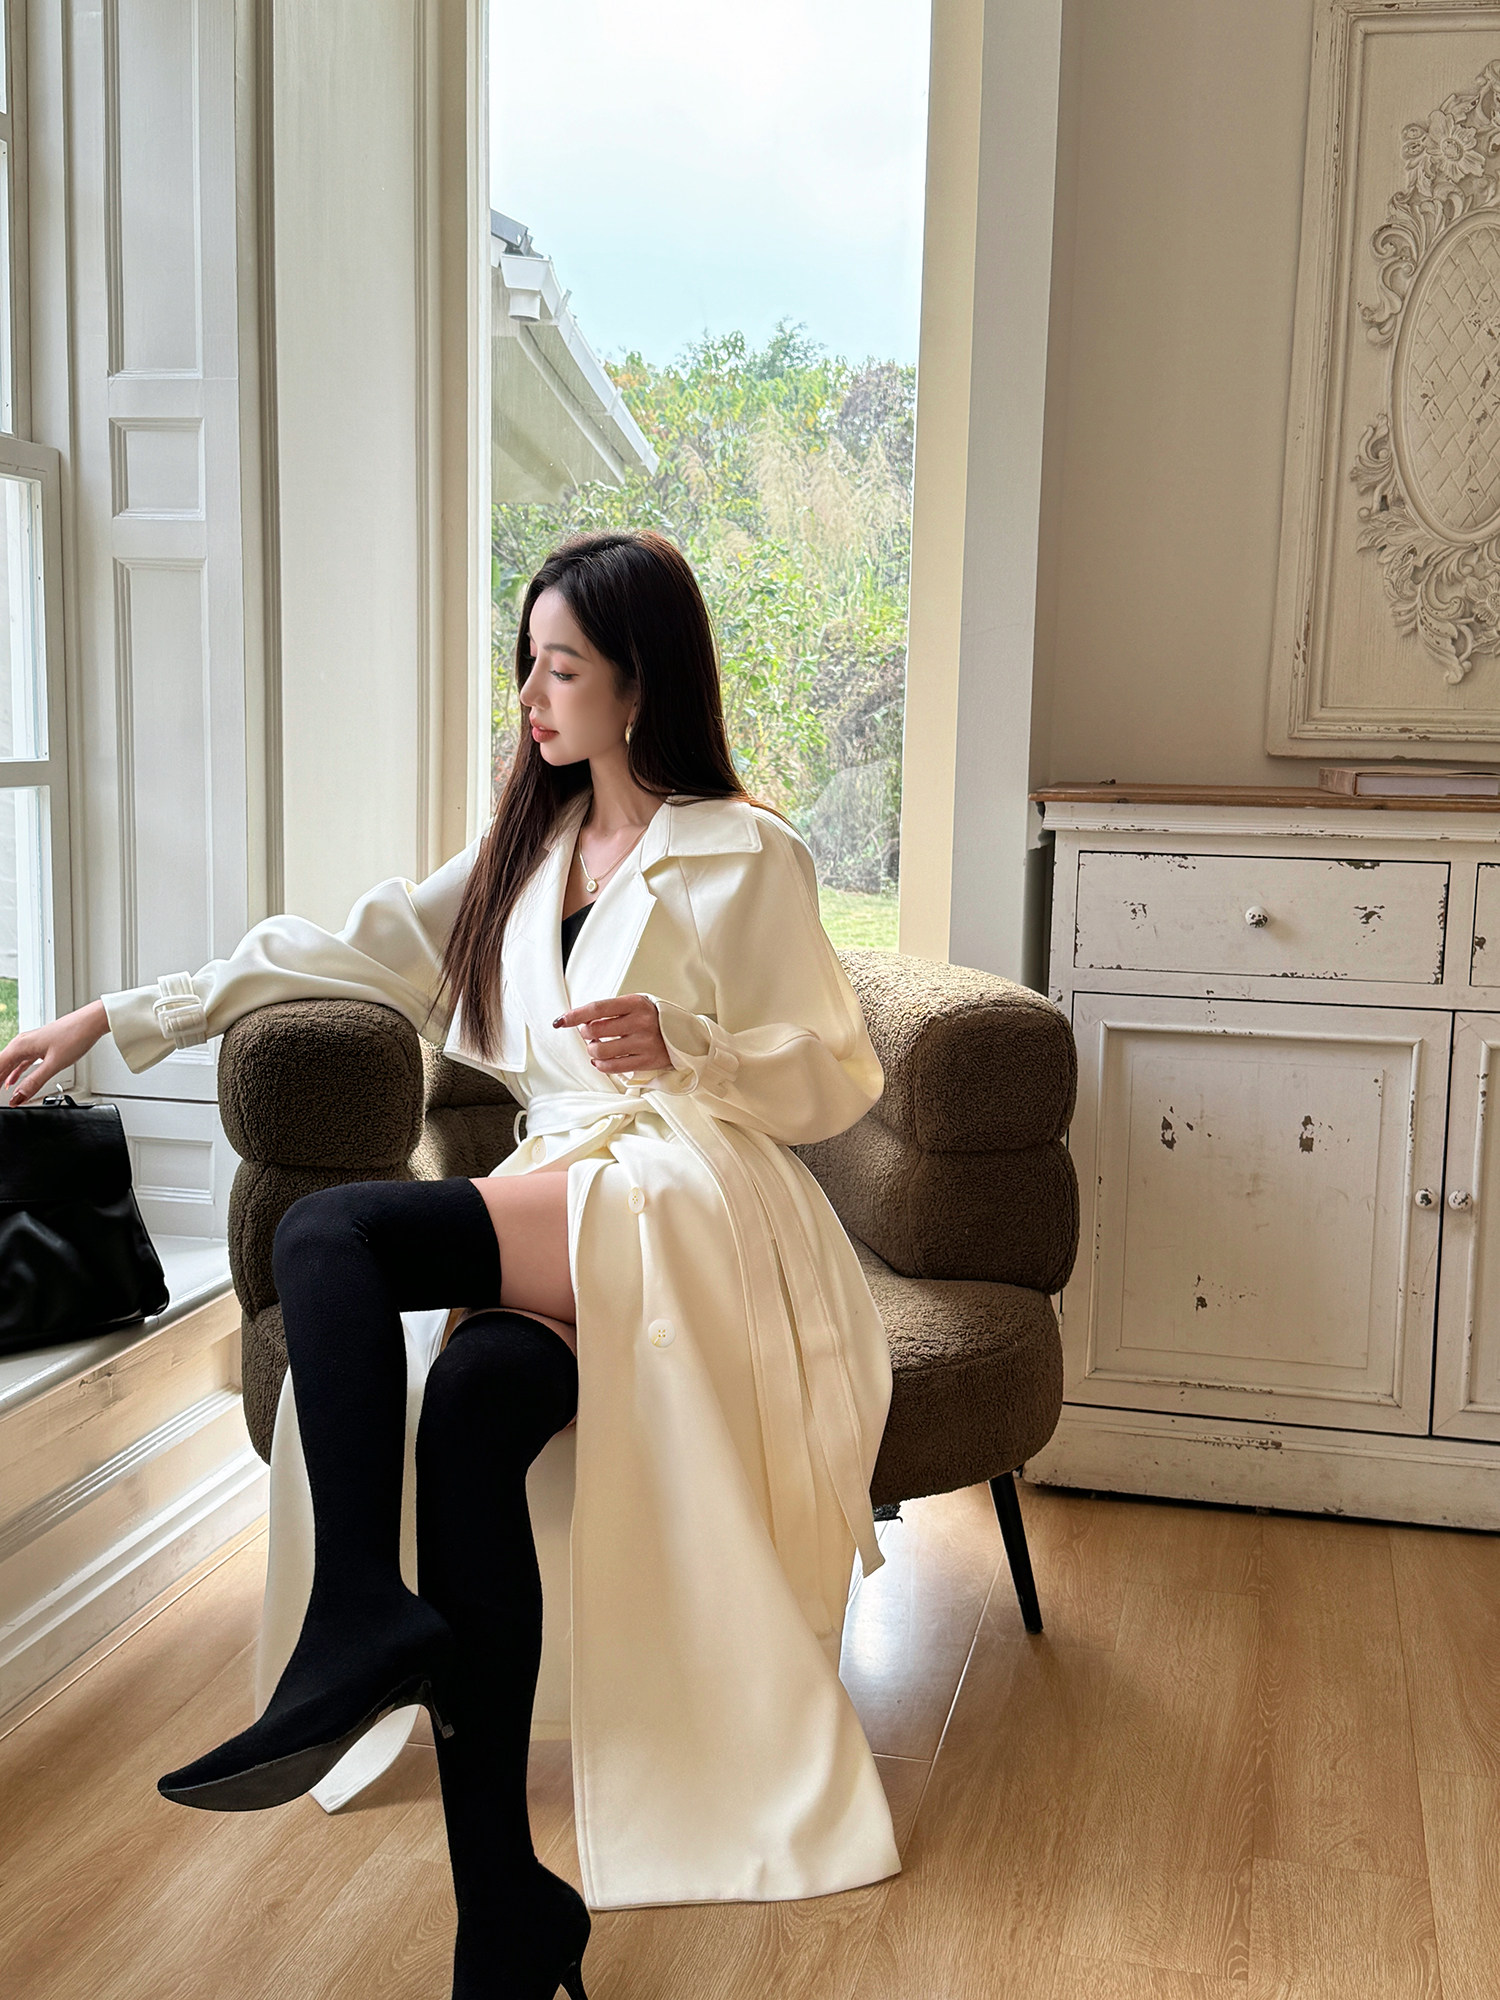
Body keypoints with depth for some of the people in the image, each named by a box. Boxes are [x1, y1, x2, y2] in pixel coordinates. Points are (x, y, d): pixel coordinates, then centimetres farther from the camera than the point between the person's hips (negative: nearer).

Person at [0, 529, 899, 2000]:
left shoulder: (745, 859, 2)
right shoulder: (527, 849, 20)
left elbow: (836, 1080, 2)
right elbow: (348, 953, 18)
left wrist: (680, 1045, -17)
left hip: (689, 1210, -5)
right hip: (559, 1215, 5)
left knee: (327, 1234, -26)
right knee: (466, 1409, -28)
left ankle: (364, 1620, -23)